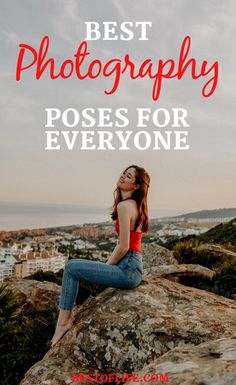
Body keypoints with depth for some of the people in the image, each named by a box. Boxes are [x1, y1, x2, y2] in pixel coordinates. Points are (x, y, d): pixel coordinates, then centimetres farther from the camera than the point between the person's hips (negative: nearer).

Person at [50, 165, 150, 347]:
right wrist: (107, 264, 13)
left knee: (71, 267, -2)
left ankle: (63, 322, 6)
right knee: (74, 266, 17)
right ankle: (68, 317, 19)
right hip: (133, 268, 9)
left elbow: (123, 247, -19)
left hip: (127, 269, -9)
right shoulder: (136, 206, 14)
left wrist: (107, 267, -3)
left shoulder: (124, 205, -16)